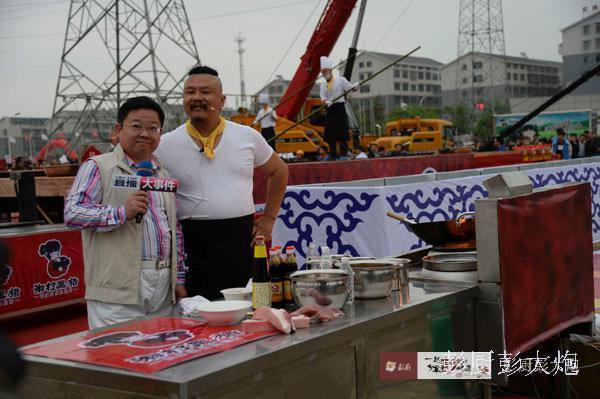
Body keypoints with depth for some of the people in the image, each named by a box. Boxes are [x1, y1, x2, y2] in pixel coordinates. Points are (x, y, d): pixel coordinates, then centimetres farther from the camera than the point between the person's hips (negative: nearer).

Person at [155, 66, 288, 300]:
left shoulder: (247, 136, 7)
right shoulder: (166, 145, 1)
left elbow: (278, 171, 20)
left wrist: (269, 219, 14)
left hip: (243, 242, 2)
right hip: (193, 249, -2)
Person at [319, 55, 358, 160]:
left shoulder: (340, 80, 2)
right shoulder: (323, 85, 14)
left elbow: (350, 88, 1)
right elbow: (323, 98, 5)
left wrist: (355, 87, -23)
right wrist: (326, 102, -19)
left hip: (340, 109, -5)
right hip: (330, 110, 5)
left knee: (342, 133, -10)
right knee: (330, 135, 3)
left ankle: (344, 154, -8)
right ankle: (333, 156, 11)